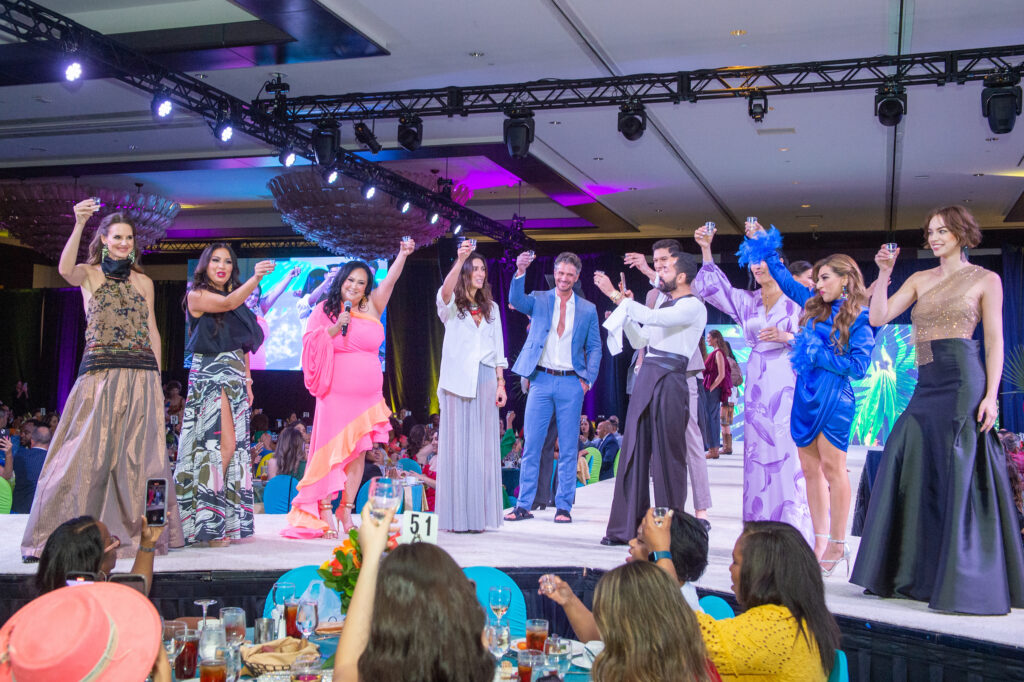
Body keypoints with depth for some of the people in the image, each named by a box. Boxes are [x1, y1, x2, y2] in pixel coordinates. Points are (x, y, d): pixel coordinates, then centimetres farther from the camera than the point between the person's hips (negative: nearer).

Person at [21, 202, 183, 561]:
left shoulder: (144, 282, 15)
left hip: (141, 376, 3)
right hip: (100, 372, -3)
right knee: (89, 452, -5)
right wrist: (79, 225, -31)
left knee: (139, 454, 3)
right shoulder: (89, 274, 6)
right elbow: (65, 269, -18)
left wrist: (157, 375, 9)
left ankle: (141, 530, 12)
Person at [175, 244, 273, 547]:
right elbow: (228, 303, -21)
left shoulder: (235, 295, 18)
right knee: (224, 444, -16)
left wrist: (247, 381, 13)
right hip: (209, 375, -7)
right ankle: (210, 524, -11)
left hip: (235, 378, 7)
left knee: (234, 447, 2)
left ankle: (226, 521, 7)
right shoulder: (197, 295, -1)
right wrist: (256, 278, -36)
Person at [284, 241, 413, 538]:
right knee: (332, 449, -4)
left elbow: (390, 280, -2)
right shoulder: (326, 309, 5)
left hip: (368, 394, 3)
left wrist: (403, 254, -16)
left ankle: (347, 510, 11)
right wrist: (335, 328, -14)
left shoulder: (372, 307, 9)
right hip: (336, 393, -3)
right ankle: (324, 511, 0)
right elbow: (311, 343, -1)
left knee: (358, 452, 3)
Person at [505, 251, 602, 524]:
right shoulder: (538, 300, 7)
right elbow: (516, 300, -14)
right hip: (541, 380, 0)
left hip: (571, 383, 0)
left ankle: (564, 507, 11)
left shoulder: (588, 309, 7)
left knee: (568, 448, 3)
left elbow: (594, 348, 10)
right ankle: (524, 505, 8)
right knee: (531, 444, 1)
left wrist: (588, 379, -2)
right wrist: (520, 272, -30)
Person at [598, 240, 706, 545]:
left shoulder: (693, 306, -6)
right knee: (634, 451, 6)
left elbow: (652, 318, -20)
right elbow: (639, 340, 24)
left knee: (667, 456, -4)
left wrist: (616, 296, -16)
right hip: (645, 380, 8)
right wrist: (625, 305, 13)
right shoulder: (663, 302, 22)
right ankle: (627, 527, 11)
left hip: (669, 381, -8)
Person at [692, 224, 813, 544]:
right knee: (758, 454, 2)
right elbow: (714, 288, 9)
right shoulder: (747, 302, 16)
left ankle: (793, 531, -5)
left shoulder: (796, 300, 3)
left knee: (789, 452, -10)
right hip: (758, 385, 5)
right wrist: (706, 250, 1)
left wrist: (786, 337, -15)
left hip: (789, 384, -4)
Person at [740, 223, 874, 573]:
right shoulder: (815, 307, 14)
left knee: (832, 467, -6)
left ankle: (837, 545, 1)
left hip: (834, 398, -7)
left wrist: (819, 354, -11)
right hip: (805, 396, 7)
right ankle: (820, 542, 12)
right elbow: (786, 280, 24)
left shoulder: (859, 319, -4)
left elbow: (858, 366, -11)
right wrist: (764, 245, 23)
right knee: (810, 468, 6)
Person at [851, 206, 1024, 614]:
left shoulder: (985, 280, 4)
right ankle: (912, 574, 14)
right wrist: (884, 273, -1)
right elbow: (878, 318, 9)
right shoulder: (919, 280, 17)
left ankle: (967, 584, 0)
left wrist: (991, 395, -11)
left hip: (963, 381, -5)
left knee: (960, 477, -7)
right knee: (910, 472, 3)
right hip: (926, 386, 6)